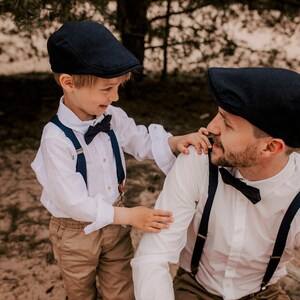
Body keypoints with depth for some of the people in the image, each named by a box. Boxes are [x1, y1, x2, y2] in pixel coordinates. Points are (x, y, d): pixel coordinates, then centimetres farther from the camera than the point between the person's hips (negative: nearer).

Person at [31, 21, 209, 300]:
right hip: (76, 232, -4)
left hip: (114, 222, 5)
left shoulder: (113, 117, -13)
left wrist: (176, 141, -16)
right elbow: (73, 201, -27)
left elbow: (142, 142, 4)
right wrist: (128, 215, -25)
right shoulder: (56, 137, -30)